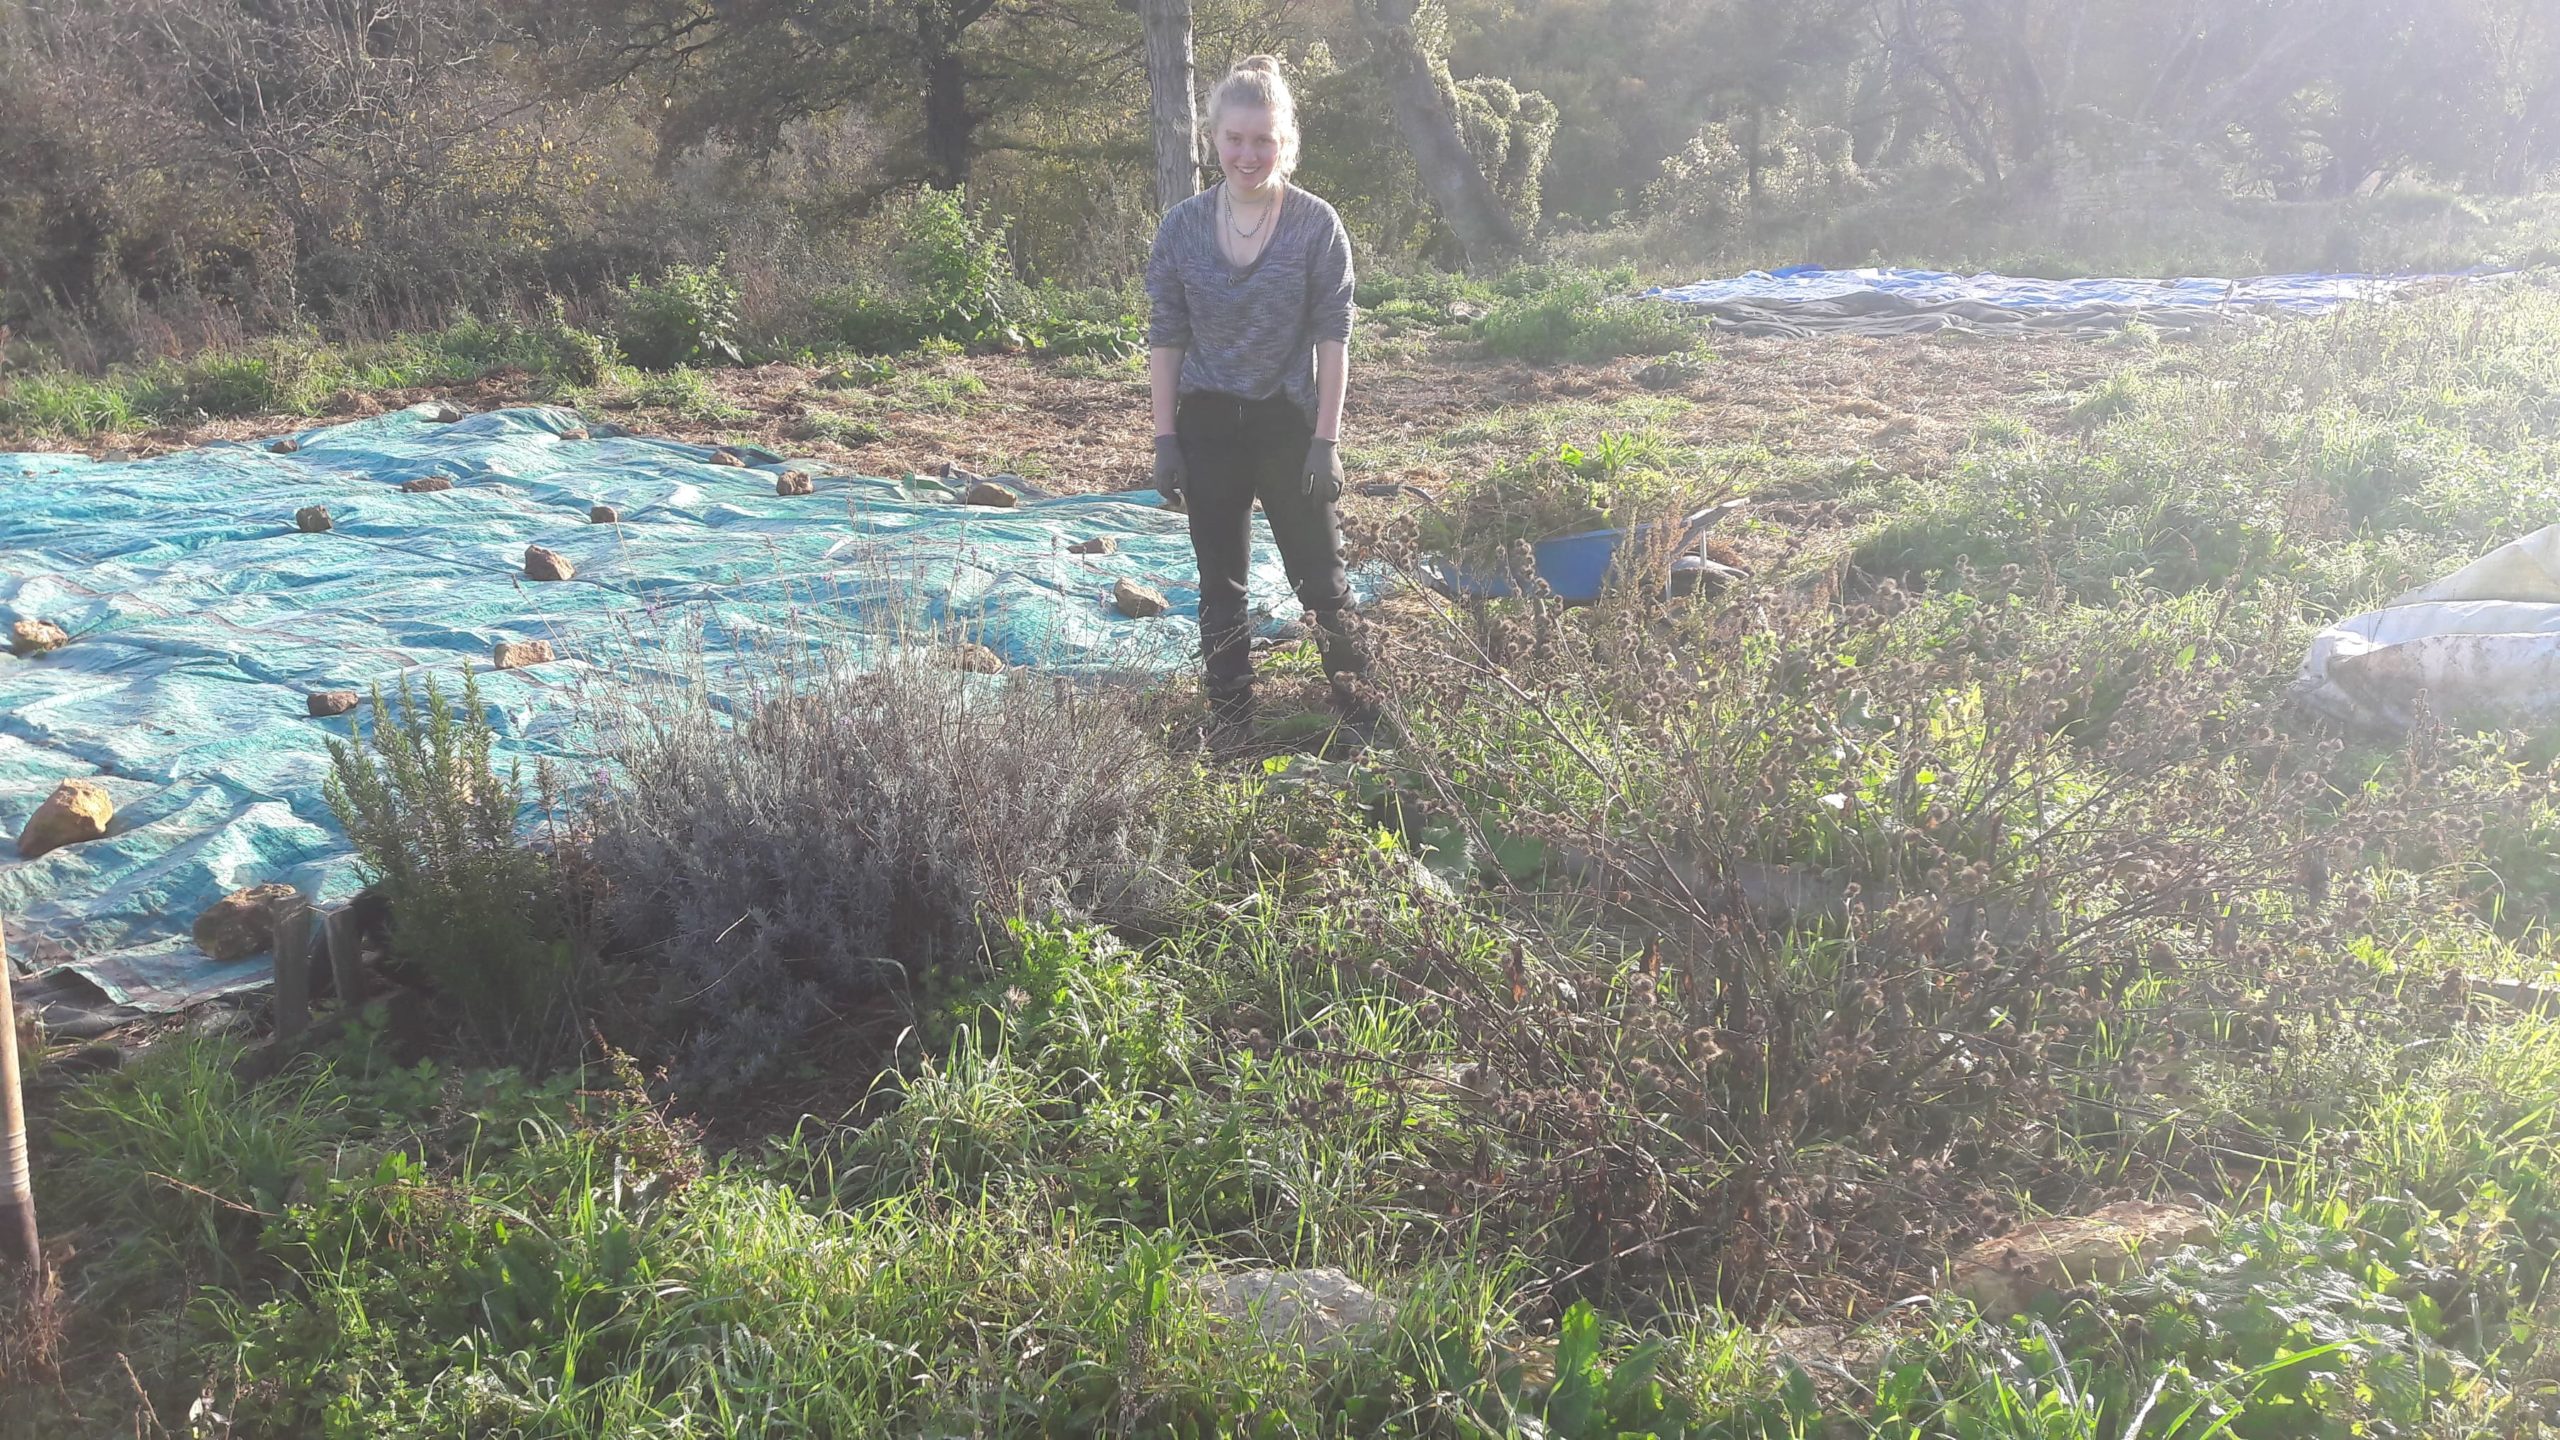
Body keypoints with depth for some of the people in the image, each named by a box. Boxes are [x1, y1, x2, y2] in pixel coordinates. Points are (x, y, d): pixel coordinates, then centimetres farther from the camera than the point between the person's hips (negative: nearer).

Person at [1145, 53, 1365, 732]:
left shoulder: (1317, 226, -8)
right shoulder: (1182, 227, -2)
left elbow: (1333, 338, -7)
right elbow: (1165, 339, 2)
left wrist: (1326, 438, -10)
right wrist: (1165, 439, -2)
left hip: (1291, 422, -2)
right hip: (1208, 426, 2)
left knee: (1321, 578, 5)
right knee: (1221, 587, 11)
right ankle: (1231, 722, 21)